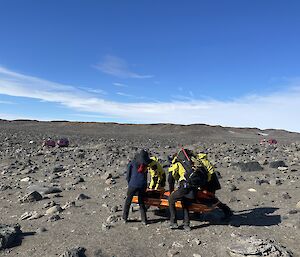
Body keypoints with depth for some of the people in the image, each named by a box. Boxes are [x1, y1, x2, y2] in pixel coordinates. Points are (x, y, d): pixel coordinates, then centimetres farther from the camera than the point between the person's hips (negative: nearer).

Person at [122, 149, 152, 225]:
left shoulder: (132, 163, 5)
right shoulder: (145, 164, 10)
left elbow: (128, 176, 8)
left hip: (133, 185, -2)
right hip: (143, 186, 2)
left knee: (128, 201, 15)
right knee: (141, 202, 16)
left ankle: (125, 218, 23)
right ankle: (144, 220, 15)